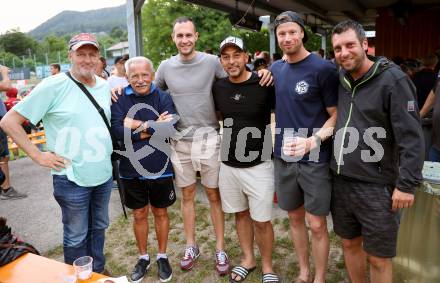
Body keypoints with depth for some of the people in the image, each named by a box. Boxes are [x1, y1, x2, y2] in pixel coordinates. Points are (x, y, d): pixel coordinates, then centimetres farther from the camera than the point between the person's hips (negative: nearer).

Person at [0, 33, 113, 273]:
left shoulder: (105, 86, 4)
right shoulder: (53, 86, -13)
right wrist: (39, 156, -14)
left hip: (105, 174, 6)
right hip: (72, 179, -5)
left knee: (98, 228, 21)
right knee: (76, 237, 11)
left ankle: (98, 273, 42)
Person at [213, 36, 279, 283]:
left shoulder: (265, 85, -12)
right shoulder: (218, 87, 1)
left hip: (259, 165, -4)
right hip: (228, 165, 4)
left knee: (262, 221, 6)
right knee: (241, 214, 18)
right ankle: (248, 259, 38)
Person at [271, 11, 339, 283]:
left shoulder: (323, 68, -9)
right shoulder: (275, 69, 6)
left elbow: (336, 116, -9)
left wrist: (313, 141, -23)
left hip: (315, 160, -5)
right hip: (283, 158, 5)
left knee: (317, 224, 4)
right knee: (295, 217, 16)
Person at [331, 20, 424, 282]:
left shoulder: (392, 79, -11)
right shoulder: (339, 79, 6)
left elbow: (411, 136, -14)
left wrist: (407, 183, -16)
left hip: (376, 186, -5)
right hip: (341, 181, 6)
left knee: (378, 258, 8)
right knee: (350, 244, 20)